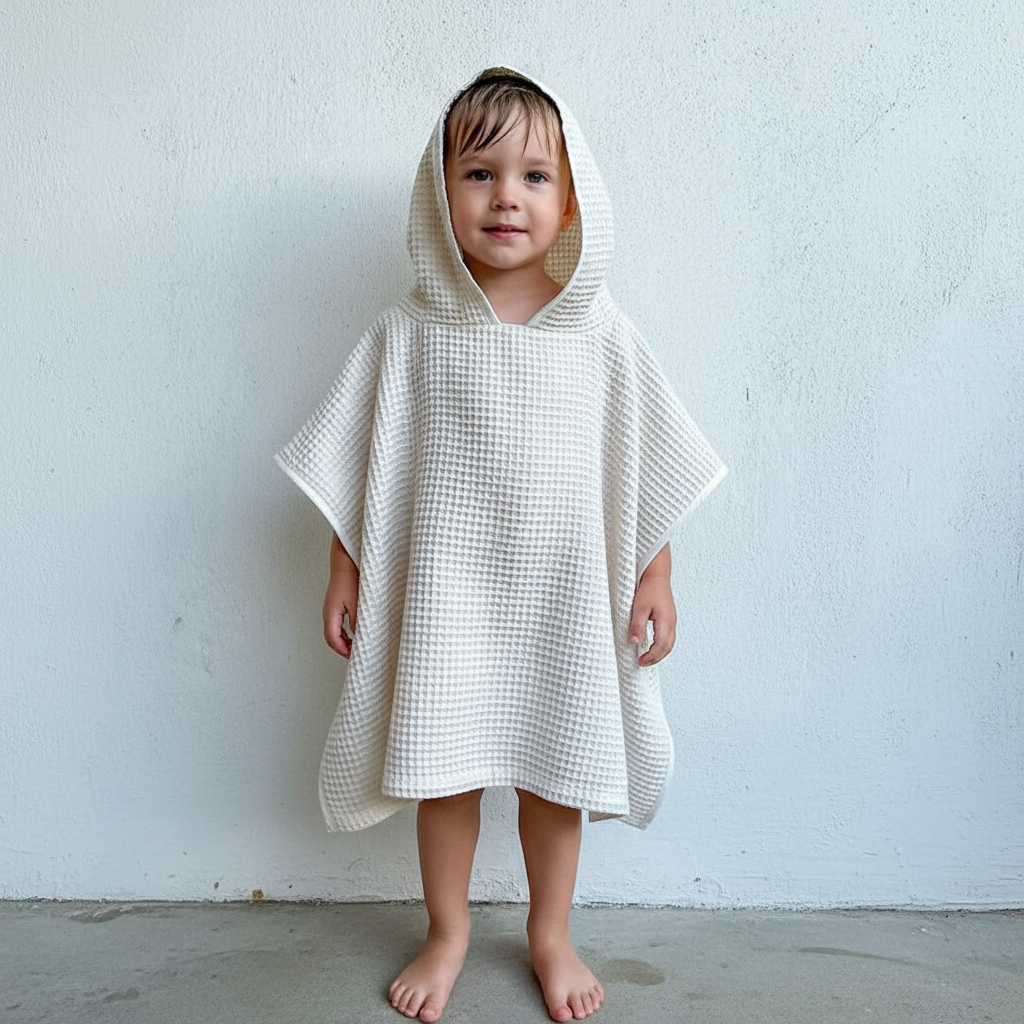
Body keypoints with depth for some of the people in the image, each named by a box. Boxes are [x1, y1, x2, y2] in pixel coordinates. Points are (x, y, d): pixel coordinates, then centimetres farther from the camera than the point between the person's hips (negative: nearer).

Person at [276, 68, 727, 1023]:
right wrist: (344, 574, 2)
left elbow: (648, 469, 3)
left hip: (562, 595, 1)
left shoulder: (601, 334, -2)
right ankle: (446, 930, 36)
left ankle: (550, 932, 37)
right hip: (443, 593, 0)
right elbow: (358, 469, 2)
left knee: (557, 768, 13)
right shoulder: (408, 334, -4)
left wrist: (655, 577, 2)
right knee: (443, 766, 11)